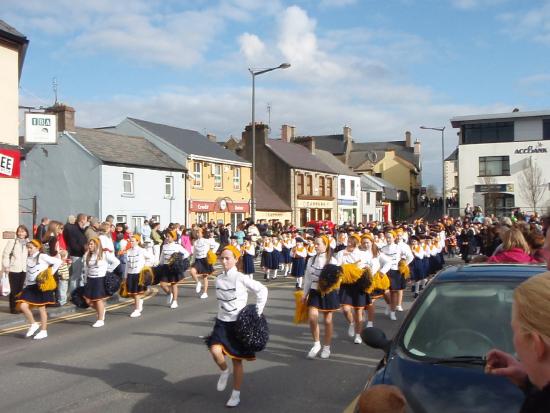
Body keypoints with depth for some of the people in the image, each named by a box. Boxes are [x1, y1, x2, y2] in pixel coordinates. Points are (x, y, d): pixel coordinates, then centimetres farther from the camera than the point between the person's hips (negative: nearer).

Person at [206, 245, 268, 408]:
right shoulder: (218, 279, 2)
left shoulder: (241, 278, -13)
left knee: (237, 360, 5)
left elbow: (262, 291, -6)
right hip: (222, 322, 3)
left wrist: (257, 313, -7)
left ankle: (236, 395, 22)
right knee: (215, 351, -22)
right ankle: (224, 371, 12)